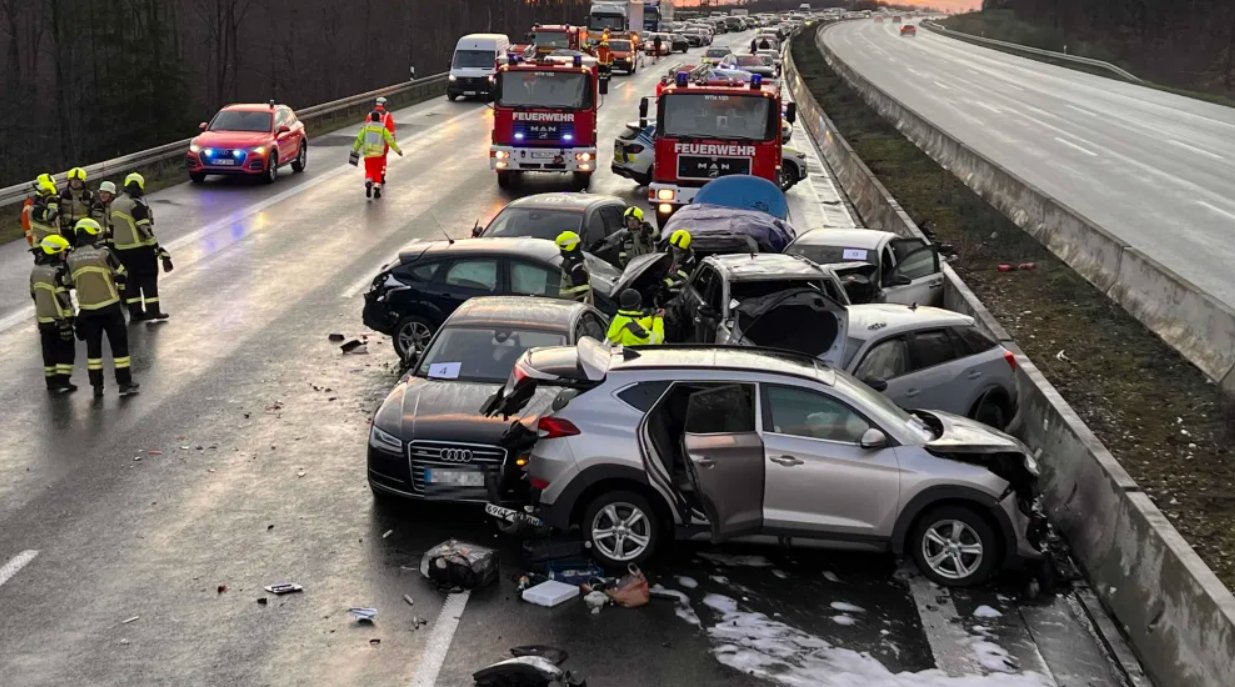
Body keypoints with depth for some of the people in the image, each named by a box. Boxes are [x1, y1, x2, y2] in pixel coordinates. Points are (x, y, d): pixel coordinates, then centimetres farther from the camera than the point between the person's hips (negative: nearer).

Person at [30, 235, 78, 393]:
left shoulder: (36, 272, 7)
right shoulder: (58, 273, -18)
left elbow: (34, 295, 15)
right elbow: (62, 300, -20)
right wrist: (66, 323, -19)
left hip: (43, 319, 7)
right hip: (58, 320, -7)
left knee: (49, 351, 14)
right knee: (65, 351, 1)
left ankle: (51, 381, 19)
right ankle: (62, 381, -1)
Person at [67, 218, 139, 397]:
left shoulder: (71, 258, 1)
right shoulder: (104, 252, -9)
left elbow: (71, 282, 13)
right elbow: (121, 275, -4)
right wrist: (120, 287, 16)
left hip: (87, 309, 3)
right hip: (109, 306, -3)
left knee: (93, 347, 12)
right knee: (119, 344, 5)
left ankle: (97, 386, 15)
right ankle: (125, 383, 6)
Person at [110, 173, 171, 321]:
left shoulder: (114, 204, 9)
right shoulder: (137, 205, -17)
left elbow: (111, 228, 14)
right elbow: (146, 230, -20)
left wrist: (114, 245, 23)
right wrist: (159, 249, -17)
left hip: (121, 249, 7)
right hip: (141, 249, -7)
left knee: (131, 279, 14)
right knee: (148, 278, 1)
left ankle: (135, 312, 16)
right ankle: (152, 311, 0)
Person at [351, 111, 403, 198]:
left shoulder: (366, 127, 4)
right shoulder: (383, 128, 0)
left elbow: (359, 139, 5)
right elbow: (390, 140, 1)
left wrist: (355, 151, 14)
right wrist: (398, 150, 9)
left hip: (368, 153, 1)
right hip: (378, 154, -1)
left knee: (369, 172, 10)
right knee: (377, 172, 12)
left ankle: (368, 184, -19)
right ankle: (376, 190, 2)